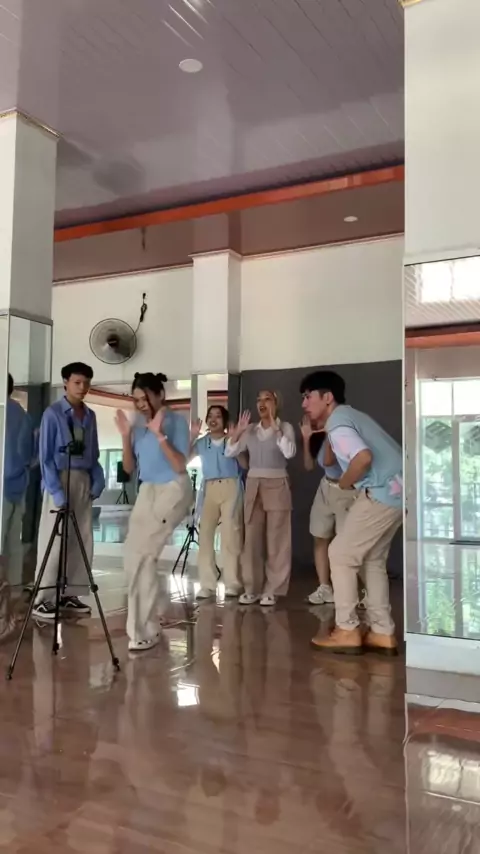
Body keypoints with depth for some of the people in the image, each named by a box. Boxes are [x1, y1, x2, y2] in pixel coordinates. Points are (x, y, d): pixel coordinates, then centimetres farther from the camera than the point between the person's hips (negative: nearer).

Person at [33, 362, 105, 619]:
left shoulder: (90, 416, 11)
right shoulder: (53, 413, -6)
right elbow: (45, 455, -9)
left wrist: (98, 480, 1)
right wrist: (55, 489, -16)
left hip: (84, 481, 6)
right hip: (60, 479, -6)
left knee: (82, 540, 6)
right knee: (53, 540, -5)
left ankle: (70, 595, 16)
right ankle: (42, 599, 2)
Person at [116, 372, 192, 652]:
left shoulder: (176, 421, -10)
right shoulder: (138, 424, 5)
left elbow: (180, 466, -19)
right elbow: (130, 468, 6)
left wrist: (160, 435, -27)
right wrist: (126, 436, -7)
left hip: (173, 490, -7)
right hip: (147, 491, 7)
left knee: (140, 553, -14)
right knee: (141, 555, 4)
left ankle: (143, 630, -5)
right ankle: (148, 626, 19)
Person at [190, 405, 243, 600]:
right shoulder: (202, 442, 14)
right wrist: (192, 437, -4)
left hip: (230, 487, -3)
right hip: (209, 488, 3)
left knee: (230, 534, -7)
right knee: (205, 534, -2)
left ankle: (232, 583, -3)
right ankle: (207, 584, 2)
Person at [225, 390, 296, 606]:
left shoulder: (285, 427, 1)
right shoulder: (250, 430, 11)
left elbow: (290, 453, -16)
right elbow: (229, 453, 5)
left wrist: (275, 427, -18)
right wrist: (237, 432, -10)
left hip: (277, 486, -4)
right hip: (253, 486, 4)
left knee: (276, 541, -1)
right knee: (252, 539, 4)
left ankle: (272, 590, 6)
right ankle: (252, 588, 12)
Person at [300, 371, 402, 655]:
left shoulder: (337, 422, -10)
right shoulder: (350, 415, 20)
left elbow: (364, 457, -27)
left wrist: (346, 482, -10)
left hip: (383, 492, -10)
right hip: (397, 490, 10)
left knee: (341, 554, -1)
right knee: (372, 559, 16)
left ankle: (347, 631, 4)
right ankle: (383, 633, 17)